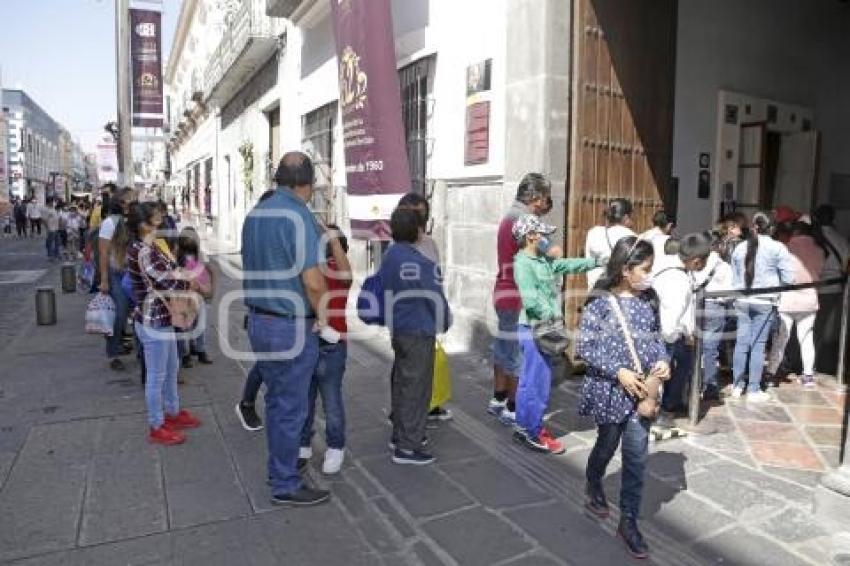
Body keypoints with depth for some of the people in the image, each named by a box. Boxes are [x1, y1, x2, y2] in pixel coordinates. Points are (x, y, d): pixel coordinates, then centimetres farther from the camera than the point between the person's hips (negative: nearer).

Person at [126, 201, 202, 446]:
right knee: (156, 376, 3)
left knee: (170, 370, 22)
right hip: (153, 322, -10)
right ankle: (156, 428, 17)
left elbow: (171, 270, 13)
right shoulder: (142, 253, -23)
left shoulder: (149, 247, 9)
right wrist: (193, 285, -4)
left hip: (162, 319, 10)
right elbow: (169, 282, -23)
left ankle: (173, 413, 38)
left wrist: (186, 280, -7)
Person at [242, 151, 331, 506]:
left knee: (276, 401, 21)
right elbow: (313, 280, -24)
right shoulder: (298, 215, -18)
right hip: (291, 327, -8)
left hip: (259, 320, 8)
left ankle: (279, 467, 36)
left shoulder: (255, 214, 8)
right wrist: (322, 314, -7)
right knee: (291, 408, 4)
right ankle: (286, 486, 18)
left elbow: (255, 267, 13)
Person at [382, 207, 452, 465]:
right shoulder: (417, 261, -19)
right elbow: (434, 296, -13)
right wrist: (444, 322, 4)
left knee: (401, 383, 18)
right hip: (419, 331, -9)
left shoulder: (390, 256, 7)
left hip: (399, 330, 9)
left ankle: (400, 434, 31)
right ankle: (407, 446, 7)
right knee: (416, 387, 0)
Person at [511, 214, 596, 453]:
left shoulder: (543, 259, 10)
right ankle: (534, 433, 10)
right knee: (537, 382, -1)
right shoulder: (523, 263, -17)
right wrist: (552, 316, -12)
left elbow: (567, 265, 22)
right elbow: (531, 300, -23)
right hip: (535, 329, -9)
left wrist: (597, 261, 25)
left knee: (529, 380, 16)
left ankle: (524, 426, 27)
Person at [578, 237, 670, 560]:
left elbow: (655, 337, 13)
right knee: (607, 443, 16)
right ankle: (594, 486, 48)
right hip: (609, 387, -4)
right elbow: (584, 346, -14)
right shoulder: (601, 302, -14)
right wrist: (618, 372, -20)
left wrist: (663, 360, -6)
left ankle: (629, 521, 19)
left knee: (637, 454, 4)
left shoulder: (648, 300, 2)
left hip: (641, 388, 4)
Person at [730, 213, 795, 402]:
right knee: (758, 345, 1)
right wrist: (774, 285, 12)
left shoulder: (739, 248, 8)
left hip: (742, 301, 3)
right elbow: (788, 277, -7)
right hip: (765, 302, -3)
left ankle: (737, 385, 16)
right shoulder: (777, 247, -4)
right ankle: (754, 390, 7)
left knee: (741, 342, 9)